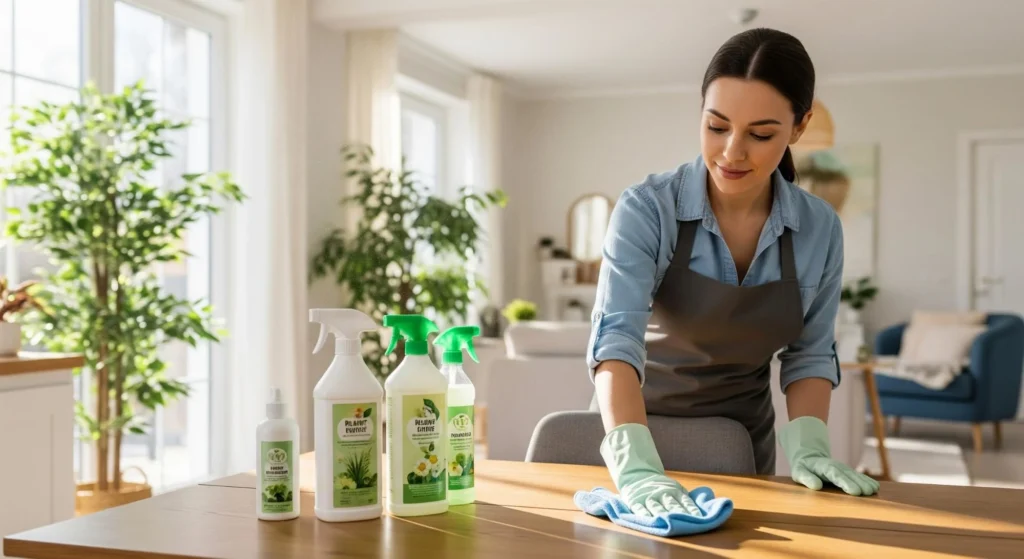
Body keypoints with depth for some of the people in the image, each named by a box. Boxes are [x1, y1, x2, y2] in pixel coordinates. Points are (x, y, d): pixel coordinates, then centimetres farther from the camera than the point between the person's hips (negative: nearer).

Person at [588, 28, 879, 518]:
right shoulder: (647, 209, -23)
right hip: (637, 430, -2)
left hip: (744, 438, 3)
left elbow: (809, 354, -2)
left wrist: (806, 445, -18)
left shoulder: (820, 228, -11)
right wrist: (636, 467, -47)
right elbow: (616, 337, -33)